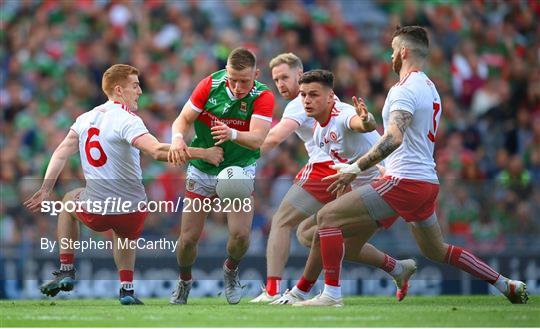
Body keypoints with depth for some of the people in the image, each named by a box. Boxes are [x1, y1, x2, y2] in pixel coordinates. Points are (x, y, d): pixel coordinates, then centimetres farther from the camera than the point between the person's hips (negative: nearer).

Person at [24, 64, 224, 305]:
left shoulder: (86, 118, 3)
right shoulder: (126, 120, -16)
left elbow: (61, 154, 8)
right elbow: (158, 151, -29)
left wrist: (45, 191, 16)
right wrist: (203, 154, -26)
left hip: (95, 212, 3)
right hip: (132, 210, -3)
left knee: (69, 201, 36)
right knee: (124, 234, 33)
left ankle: (66, 271, 29)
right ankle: (127, 288, 20)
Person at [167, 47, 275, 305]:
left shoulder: (263, 97, -18)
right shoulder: (210, 85, -13)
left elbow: (257, 139, -31)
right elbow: (184, 119, -10)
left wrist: (232, 134, -52)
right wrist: (178, 138, -33)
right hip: (201, 170, 1)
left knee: (240, 234, -18)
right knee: (188, 238, -3)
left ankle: (231, 269, 17)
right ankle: (184, 282, 29)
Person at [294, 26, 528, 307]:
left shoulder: (405, 89, -12)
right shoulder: (429, 88, 17)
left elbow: (393, 138, -27)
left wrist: (355, 169, -28)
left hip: (404, 180, -10)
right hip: (428, 181, 10)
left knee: (327, 217, -10)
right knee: (436, 251, 26)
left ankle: (331, 294, -16)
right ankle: (508, 286, 27)